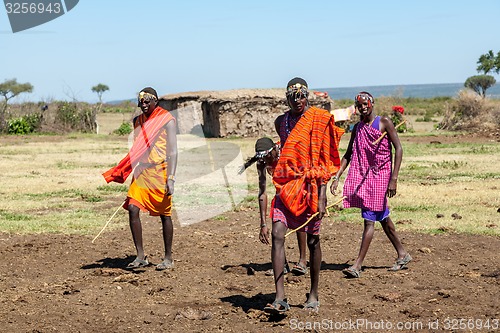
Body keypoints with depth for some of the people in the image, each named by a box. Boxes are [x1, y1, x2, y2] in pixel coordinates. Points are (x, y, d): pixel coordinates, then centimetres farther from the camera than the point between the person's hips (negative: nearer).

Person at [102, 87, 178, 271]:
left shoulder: (167, 120, -6)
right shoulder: (138, 121, 13)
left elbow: (173, 151, -11)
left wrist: (171, 178, -20)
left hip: (160, 172, -5)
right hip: (141, 172, 5)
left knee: (165, 215, 2)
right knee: (133, 209, -9)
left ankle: (168, 258, 12)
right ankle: (140, 256, -2)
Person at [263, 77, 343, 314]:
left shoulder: (318, 120, -5)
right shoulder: (281, 122, 10)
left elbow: (324, 162, -7)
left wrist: (321, 198, -13)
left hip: (310, 186, -3)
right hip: (287, 186, 4)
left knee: (313, 240, 7)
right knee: (277, 235, -13)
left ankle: (313, 295, 23)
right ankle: (280, 298, -15)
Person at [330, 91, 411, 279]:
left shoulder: (384, 123, -5)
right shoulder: (357, 128, 11)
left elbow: (398, 149, -9)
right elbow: (349, 155, 14)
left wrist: (394, 178, -17)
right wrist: (337, 177, 3)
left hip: (380, 175, -6)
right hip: (363, 176, 6)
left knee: (369, 219, -10)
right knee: (382, 218, 14)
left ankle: (358, 265, -12)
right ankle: (402, 254, 28)